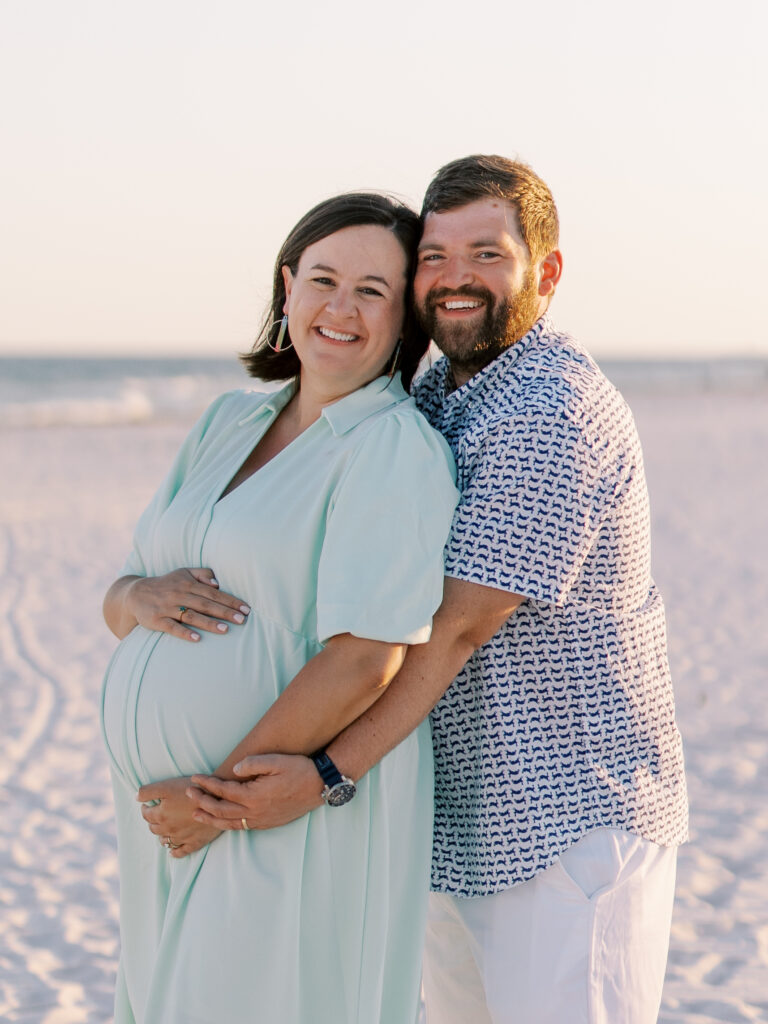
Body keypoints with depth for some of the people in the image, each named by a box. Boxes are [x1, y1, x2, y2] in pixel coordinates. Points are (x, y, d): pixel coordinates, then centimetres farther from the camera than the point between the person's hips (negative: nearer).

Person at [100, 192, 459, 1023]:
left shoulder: (397, 450, -12)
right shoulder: (230, 423, 11)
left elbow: (364, 662, -20)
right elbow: (119, 598, 12)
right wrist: (144, 598, -11)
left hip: (298, 824, -7)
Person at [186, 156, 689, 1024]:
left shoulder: (555, 412, -19)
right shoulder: (434, 400, 12)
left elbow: (461, 624, -24)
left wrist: (326, 776, -26)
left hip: (572, 824, -9)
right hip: (458, 823, 9)